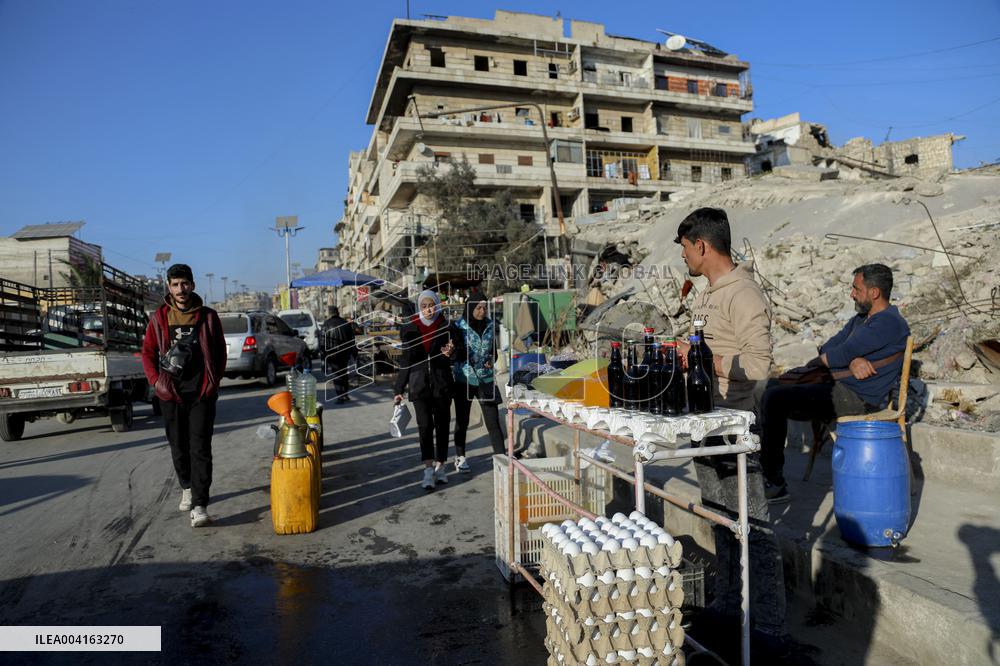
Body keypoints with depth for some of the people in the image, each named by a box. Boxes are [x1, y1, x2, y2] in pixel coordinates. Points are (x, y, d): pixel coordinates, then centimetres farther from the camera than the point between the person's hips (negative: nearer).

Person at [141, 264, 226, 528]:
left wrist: (214, 381, -1)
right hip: (171, 394, 2)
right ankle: (187, 488, 37)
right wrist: (156, 382, -2)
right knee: (178, 447, 14)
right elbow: (148, 352, 9)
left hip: (202, 392, -2)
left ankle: (199, 506, -9)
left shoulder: (207, 316, 3)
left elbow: (220, 351, 7)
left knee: (200, 448, -7)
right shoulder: (159, 318, 5)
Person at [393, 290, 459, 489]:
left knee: (442, 425, 7)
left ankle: (439, 466, 20)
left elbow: (455, 357, -2)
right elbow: (405, 360, 9)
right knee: (425, 426, -8)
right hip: (419, 385, 0)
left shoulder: (445, 328, 2)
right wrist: (399, 390, 8)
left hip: (442, 384, 0)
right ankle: (429, 469, -7)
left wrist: (450, 352, -27)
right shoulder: (409, 329, 4)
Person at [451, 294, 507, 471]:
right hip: (464, 379, -2)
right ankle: (460, 457, 26)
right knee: (462, 421, 11)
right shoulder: (459, 327, -7)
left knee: (493, 421, -2)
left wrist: (492, 360, -6)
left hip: (486, 379, 2)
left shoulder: (490, 325, 3)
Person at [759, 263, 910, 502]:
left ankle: (775, 483, -12)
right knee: (773, 389, 4)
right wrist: (852, 361, -13)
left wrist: (816, 362, 0)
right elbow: (829, 347, 8)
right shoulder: (861, 318, 18)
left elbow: (842, 354, -18)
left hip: (858, 398, -10)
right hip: (839, 386, 10)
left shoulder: (889, 323, -13)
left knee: (774, 398, -21)